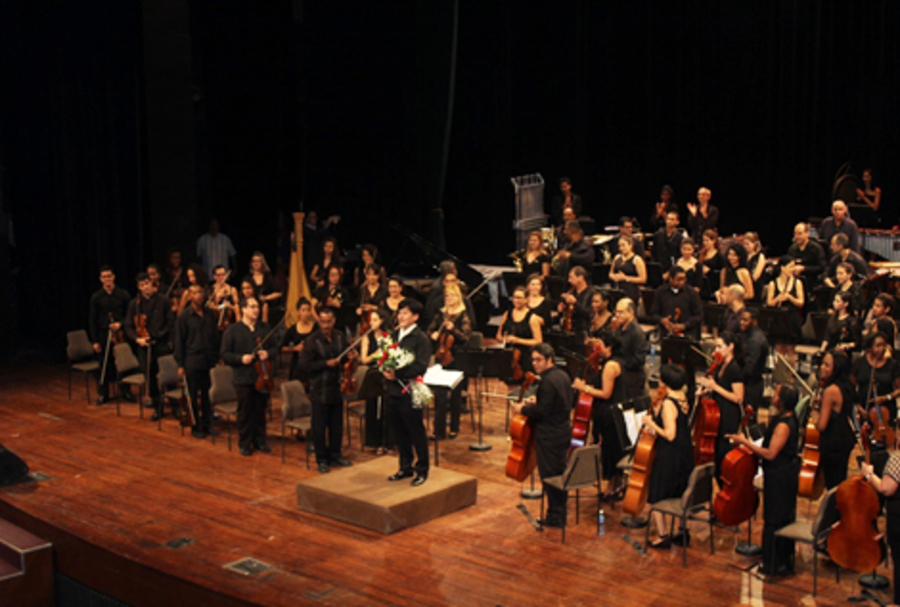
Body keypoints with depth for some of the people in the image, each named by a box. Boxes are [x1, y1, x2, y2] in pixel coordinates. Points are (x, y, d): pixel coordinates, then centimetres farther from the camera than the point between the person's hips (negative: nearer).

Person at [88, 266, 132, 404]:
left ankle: (125, 390, 16)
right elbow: (92, 320, 3)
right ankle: (103, 394, 15)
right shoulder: (96, 297, 2)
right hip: (103, 334, 0)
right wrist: (95, 341, -2)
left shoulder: (123, 294, 2)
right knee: (104, 365, 3)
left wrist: (120, 324, -13)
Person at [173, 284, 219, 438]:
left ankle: (207, 424, 18)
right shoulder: (184, 316, -4)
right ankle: (195, 427, 17)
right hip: (193, 362, -3)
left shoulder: (209, 313, 6)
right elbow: (179, 341, -2)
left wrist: (217, 357, 7)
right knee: (193, 396, 6)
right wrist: (180, 365, -4)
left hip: (209, 361, 3)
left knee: (208, 394, 6)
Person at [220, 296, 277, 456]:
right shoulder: (233, 330, -3)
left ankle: (260, 440, 23)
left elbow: (275, 347, 11)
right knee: (245, 412, 5)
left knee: (260, 410, 10)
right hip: (243, 378, -3)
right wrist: (241, 358, -17)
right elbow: (225, 354, -3)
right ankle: (244, 443, 16)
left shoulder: (265, 328, 6)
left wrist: (268, 353, -11)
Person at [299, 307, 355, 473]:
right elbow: (305, 364, -14)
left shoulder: (340, 337, 4)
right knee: (320, 426, 2)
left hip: (337, 388, 5)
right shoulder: (312, 341, -13)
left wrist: (349, 357, -4)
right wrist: (326, 363, -20)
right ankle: (321, 459, 13)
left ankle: (335, 455, 28)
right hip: (319, 390, -5)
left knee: (337, 424, 14)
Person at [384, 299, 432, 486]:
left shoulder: (421, 339, -9)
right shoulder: (394, 335, 11)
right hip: (393, 391, 6)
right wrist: (385, 370, -6)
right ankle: (405, 467, 27)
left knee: (416, 432, 3)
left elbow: (421, 366, -18)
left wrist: (397, 373, -22)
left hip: (409, 392, -6)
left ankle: (422, 470, 14)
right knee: (399, 432, 14)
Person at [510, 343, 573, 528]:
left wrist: (523, 409, -9)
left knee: (549, 476, 0)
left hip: (549, 435, -10)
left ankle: (554, 516, 7)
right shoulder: (562, 376, 8)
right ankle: (560, 515, 26)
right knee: (559, 473, 17)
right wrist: (537, 401, 14)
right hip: (563, 431, 10)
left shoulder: (548, 381, -22)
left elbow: (542, 412, -22)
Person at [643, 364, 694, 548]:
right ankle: (683, 531, 29)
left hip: (668, 457, -9)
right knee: (680, 495, 21)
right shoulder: (683, 399, 2)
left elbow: (670, 435, -25)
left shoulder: (668, 404, -24)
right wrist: (657, 411, 5)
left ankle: (663, 536, 5)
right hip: (685, 454, 9)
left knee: (657, 496, 3)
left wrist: (651, 424, -15)